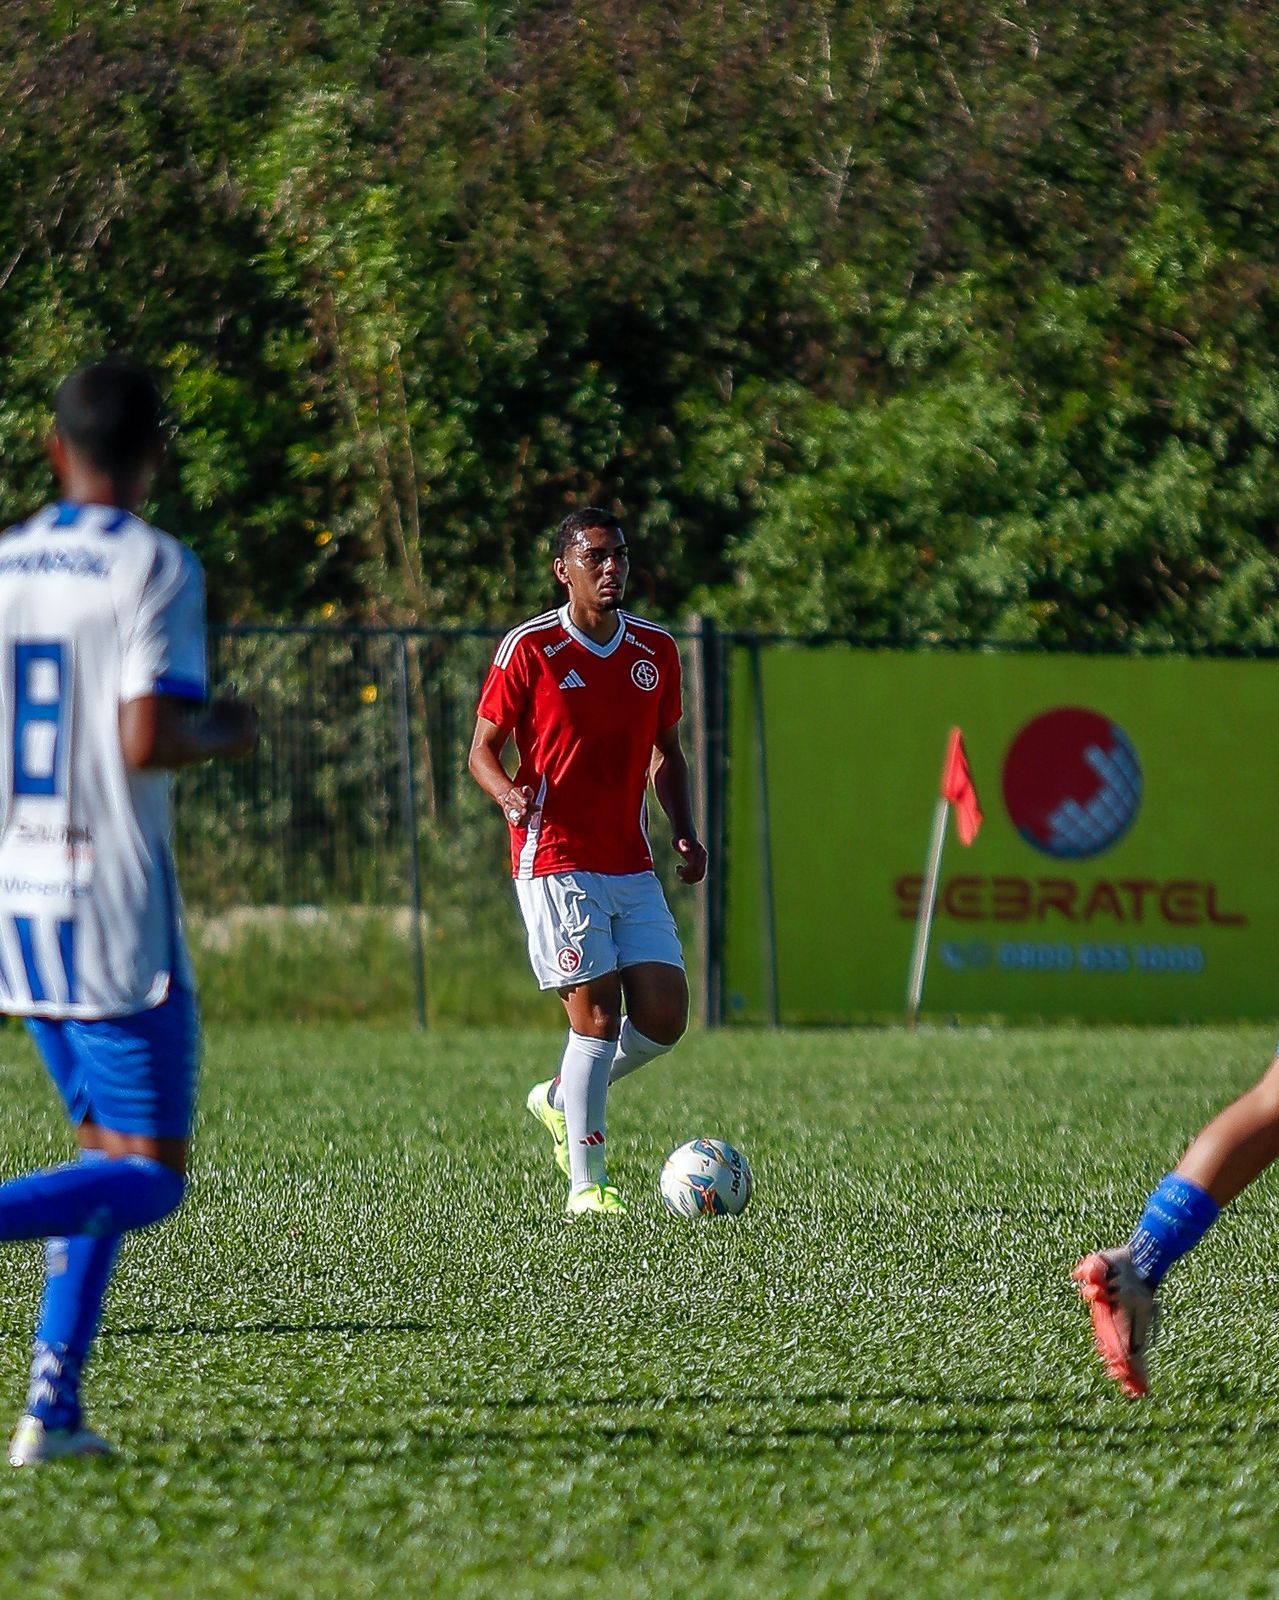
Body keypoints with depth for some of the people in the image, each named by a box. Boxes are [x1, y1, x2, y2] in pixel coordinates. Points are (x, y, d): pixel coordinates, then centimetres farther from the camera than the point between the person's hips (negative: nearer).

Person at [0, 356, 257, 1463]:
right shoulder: (155, 568, -10)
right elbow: (148, 742, -19)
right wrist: (225, 735, 1)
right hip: (114, 911, -6)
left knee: (106, 1149, 17)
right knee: (149, 1179, -1)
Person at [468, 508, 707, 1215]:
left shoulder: (655, 650, 9)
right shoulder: (529, 648, -6)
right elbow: (483, 750, -1)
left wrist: (685, 834, 6)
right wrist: (510, 794, -23)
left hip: (631, 865, 5)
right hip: (556, 859, -5)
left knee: (664, 1016, -2)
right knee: (597, 1014, -12)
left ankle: (563, 1100, 24)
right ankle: (586, 1184, -4)